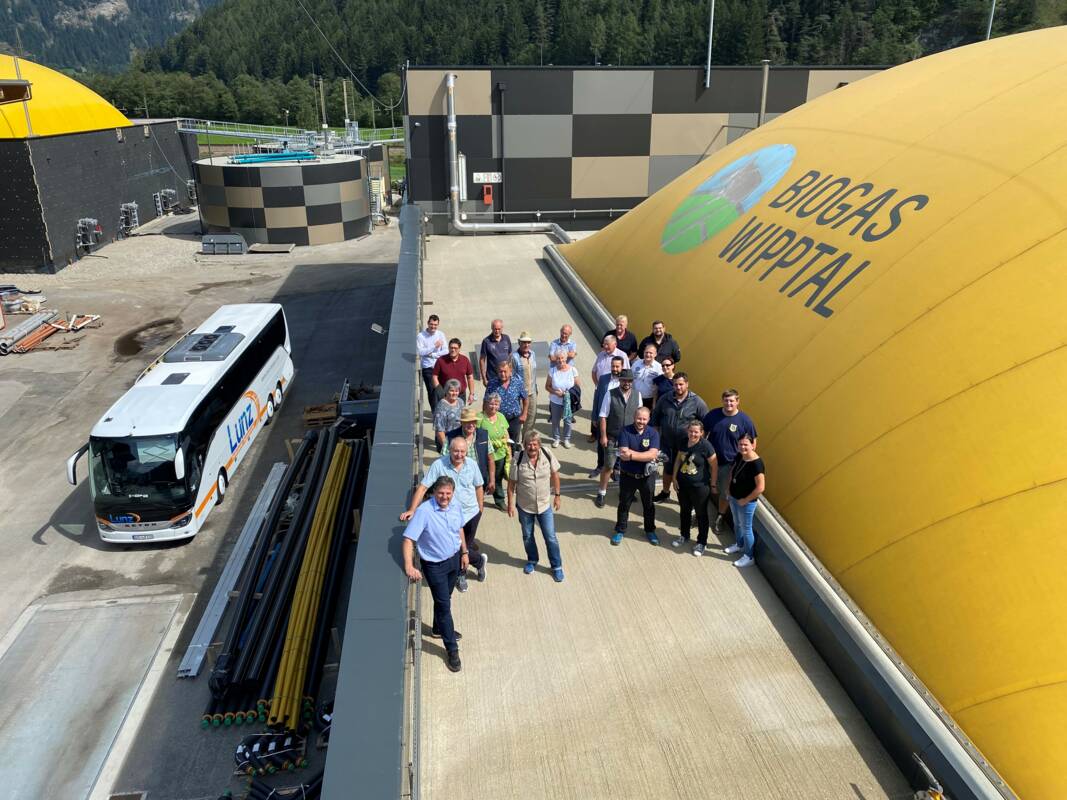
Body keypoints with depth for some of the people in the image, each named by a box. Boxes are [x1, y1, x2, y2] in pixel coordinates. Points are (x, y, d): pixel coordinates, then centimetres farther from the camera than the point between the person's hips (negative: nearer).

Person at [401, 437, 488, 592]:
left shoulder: (472, 464, -10)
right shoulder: (438, 465, -19)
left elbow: (479, 487, 4)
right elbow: (422, 487, -19)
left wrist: (480, 509, 9)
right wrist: (412, 510, -25)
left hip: (471, 513, 2)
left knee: (466, 545, 14)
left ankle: (461, 574, 44)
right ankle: (479, 560, 38)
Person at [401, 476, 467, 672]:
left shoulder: (456, 507, -8)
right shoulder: (424, 511, -28)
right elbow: (408, 540, -28)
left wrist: (464, 552, 14)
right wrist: (409, 566, -35)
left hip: (454, 559, 6)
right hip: (435, 565, -6)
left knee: (444, 599, 24)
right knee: (443, 604, 1)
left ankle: (439, 629, 49)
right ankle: (452, 649, 13)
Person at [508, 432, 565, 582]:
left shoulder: (548, 455, -15)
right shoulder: (518, 459, -19)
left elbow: (554, 475, -1)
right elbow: (511, 483, -11)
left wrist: (557, 496, 3)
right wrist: (510, 504, -8)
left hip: (545, 505, 0)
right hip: (524, 506, 0)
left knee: (551, 537, 8)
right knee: (527, 536, 20)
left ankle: (557, 566, 28)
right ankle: (532, 560, 45)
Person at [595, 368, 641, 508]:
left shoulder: (637, 394, -2)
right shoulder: (610, 394, -13)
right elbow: (603, 416, -9)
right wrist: (603, 436, -10)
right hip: (612, 437, -3)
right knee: (608, 466, 2)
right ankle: (601, 493, 17)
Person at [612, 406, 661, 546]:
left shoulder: (653, 433, -9)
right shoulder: (625, 431, -12)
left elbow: (653, 454, -22)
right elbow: (623, 454, -22)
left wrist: (632, 454, -26)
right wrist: (644, 455, -26)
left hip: (647, 476, 1)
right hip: (628, 475, -1)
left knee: (648, 504, 18)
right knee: (624, 504, 14)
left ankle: (650, 530, 37)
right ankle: (620, 530, 31)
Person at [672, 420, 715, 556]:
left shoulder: (705, 445, -20)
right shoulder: (684, 442, -3)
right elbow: (678, 459, 9)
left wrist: (713, 484, -7)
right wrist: (674, 477, 6)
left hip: (700, 487, -5)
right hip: (683, 484, 5)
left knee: (701, 514, 11)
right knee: (685, 510, 22)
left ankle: (701, 542, 27)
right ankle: (684, 536, 42)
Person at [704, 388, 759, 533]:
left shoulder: (745, 420, -14)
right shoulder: (712, 415, -9)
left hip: (730, 464, -1)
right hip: (709, 460, 2)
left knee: (725, 493, 16)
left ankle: (720, 517, 39)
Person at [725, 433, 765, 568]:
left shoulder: (756, 463, -29)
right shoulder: (739, 456, -6)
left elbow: (760, 488, -28)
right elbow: (732, 471, 15)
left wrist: (746, 500, -19)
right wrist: (730, 488, 7)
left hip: (746, 502, -8)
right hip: (733, 498, 8)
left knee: (746, 529, 8)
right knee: (737, 524, 26)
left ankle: (749, 557, 26)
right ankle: (739, 545, 50)